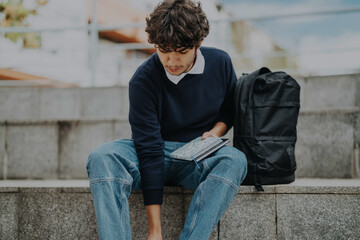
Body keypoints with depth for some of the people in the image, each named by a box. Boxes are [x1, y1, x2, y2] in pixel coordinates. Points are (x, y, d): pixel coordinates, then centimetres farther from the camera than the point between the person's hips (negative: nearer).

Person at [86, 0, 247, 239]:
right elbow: (149, 151, -22)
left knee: (235, 159, -33)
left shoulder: (220, 63, -5)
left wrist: (217, 130, -7)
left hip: (200, 157, 2)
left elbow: (231, 107, 18)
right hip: (156, 155, -1)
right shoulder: (143, 80, -16)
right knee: (102, 157, -31)